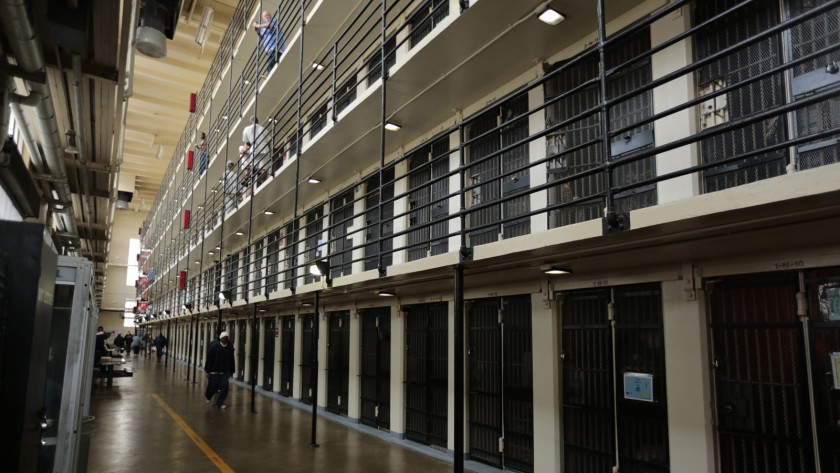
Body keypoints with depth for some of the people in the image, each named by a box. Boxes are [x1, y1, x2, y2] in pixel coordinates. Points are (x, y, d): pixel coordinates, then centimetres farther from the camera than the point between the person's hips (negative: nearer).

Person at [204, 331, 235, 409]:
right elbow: (209, 359, -9)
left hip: (225, 372, 3)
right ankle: (208, 396, 42)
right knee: (212, 386, 9)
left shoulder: (230, 347, -1)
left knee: (224, 388, -4)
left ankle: (219, 403, 8)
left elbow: (231, 360, 6)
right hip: (214, 371, -3)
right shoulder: (214, 346, -11)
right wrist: (208, 371, -9)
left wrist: (231, 371, 7)